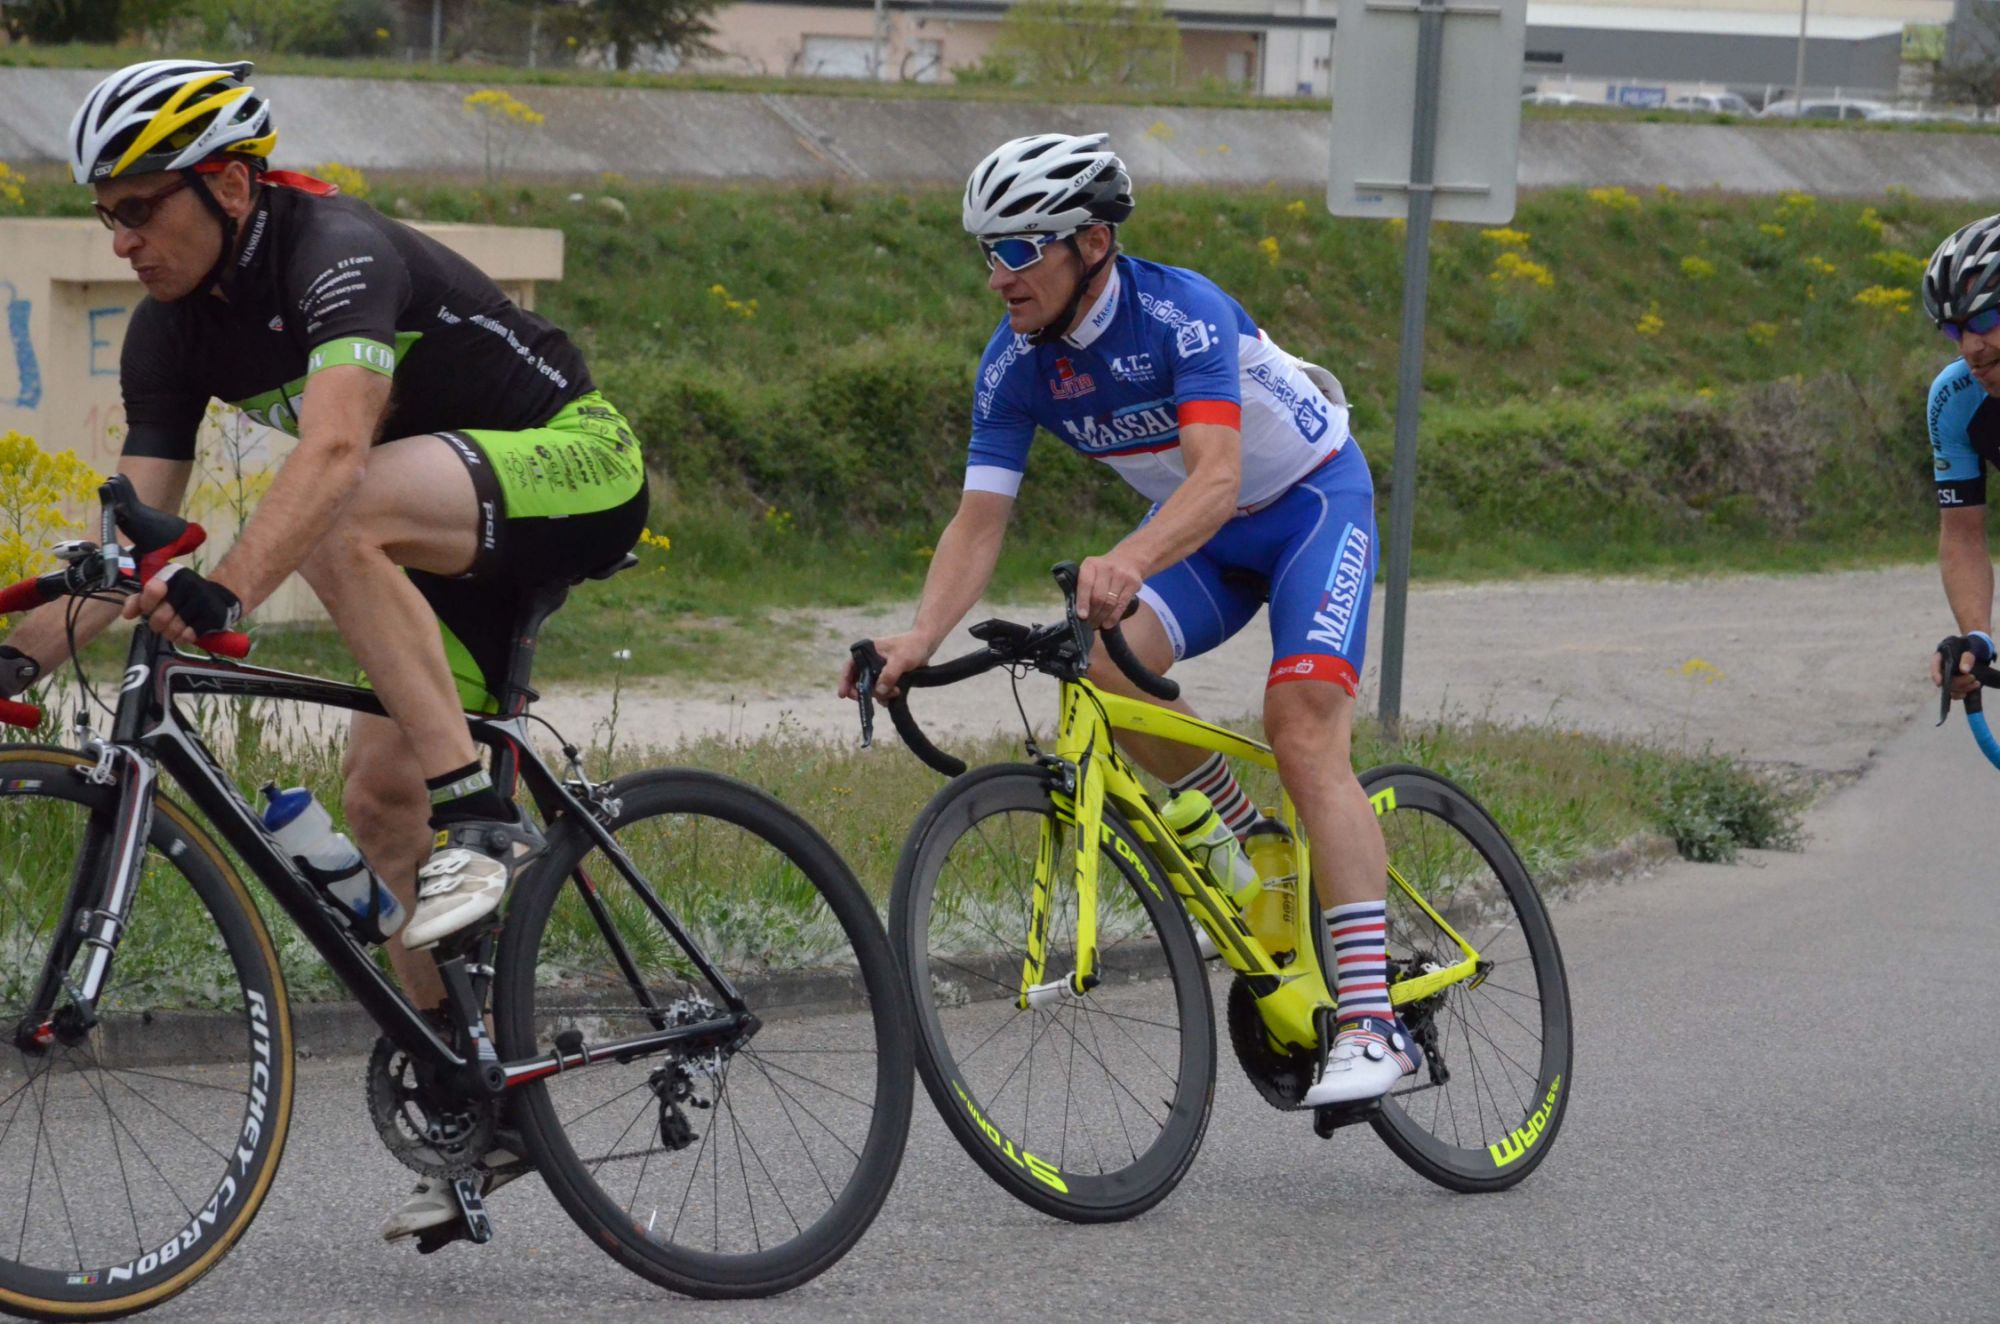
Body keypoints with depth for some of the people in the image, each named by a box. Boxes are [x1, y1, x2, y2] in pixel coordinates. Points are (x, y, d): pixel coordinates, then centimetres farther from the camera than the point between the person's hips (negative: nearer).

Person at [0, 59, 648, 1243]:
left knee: (339, 521, -35)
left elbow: (336, 447, -44)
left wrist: (225, 592, -56)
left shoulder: (338, 253, -27)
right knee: (382, 793, -2)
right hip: (453, 535, 9)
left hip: (579, 469, -8)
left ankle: (483, 818, -31)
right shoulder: (173, 330, -2)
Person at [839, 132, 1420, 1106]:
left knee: (1303, 724, -24)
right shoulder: (1015, 365, -13)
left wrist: (1129, 563, -64)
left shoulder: (1183, 313, -32)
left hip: (1312, 499, -6)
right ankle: (1257, 850, 0)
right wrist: (920, 639, -35)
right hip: (1193, 526, 6)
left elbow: (1217, 477, -45)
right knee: (1107, 664, -24)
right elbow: (979, 519, -17)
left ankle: (1372, 1024, -29)